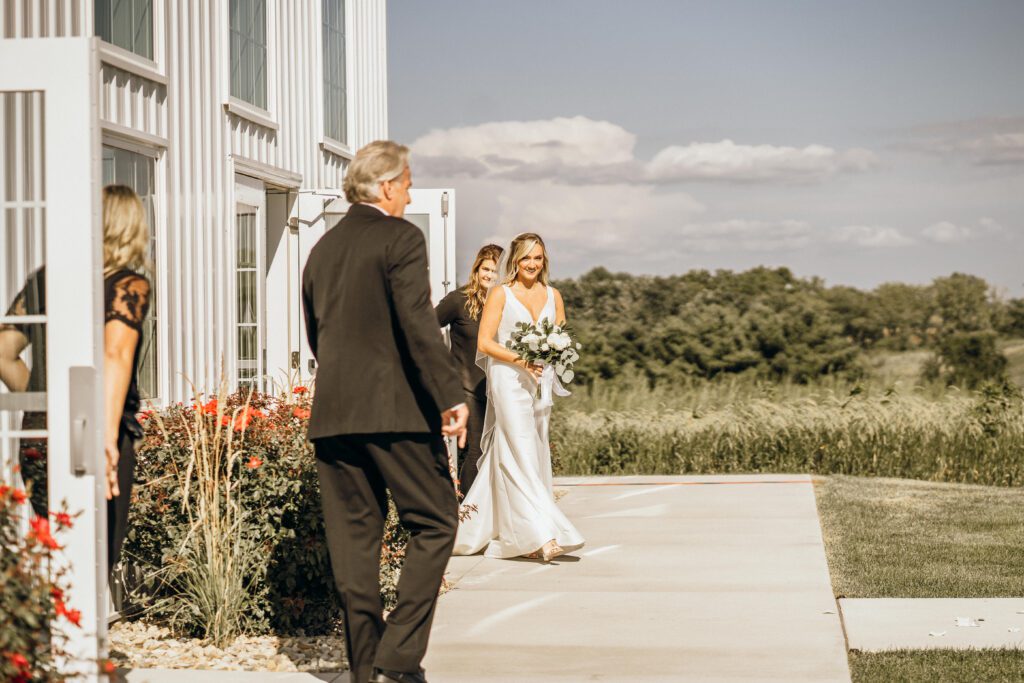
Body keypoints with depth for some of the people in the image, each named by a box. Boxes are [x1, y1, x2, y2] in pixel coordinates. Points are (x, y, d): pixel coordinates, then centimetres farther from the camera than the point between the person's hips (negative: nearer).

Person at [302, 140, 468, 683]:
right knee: (434, 522, 1)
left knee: (353, 535, 8)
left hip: (331, 413, 7)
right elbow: (417, 323, -16)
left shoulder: (322, 248, 16)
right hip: (394, 410, -7)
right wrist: (449, 397, -17)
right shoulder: (401, 237, -5)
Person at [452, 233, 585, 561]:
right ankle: (543, 536, -20)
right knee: (520, 455, -12)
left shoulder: (553, 296, 12)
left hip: (539, 383, 6)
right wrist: (520, 360, -17)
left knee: (521, 457, 7)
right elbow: (485, 342, -6)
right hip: (508, 382, -6)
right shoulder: (501, 294, -1)